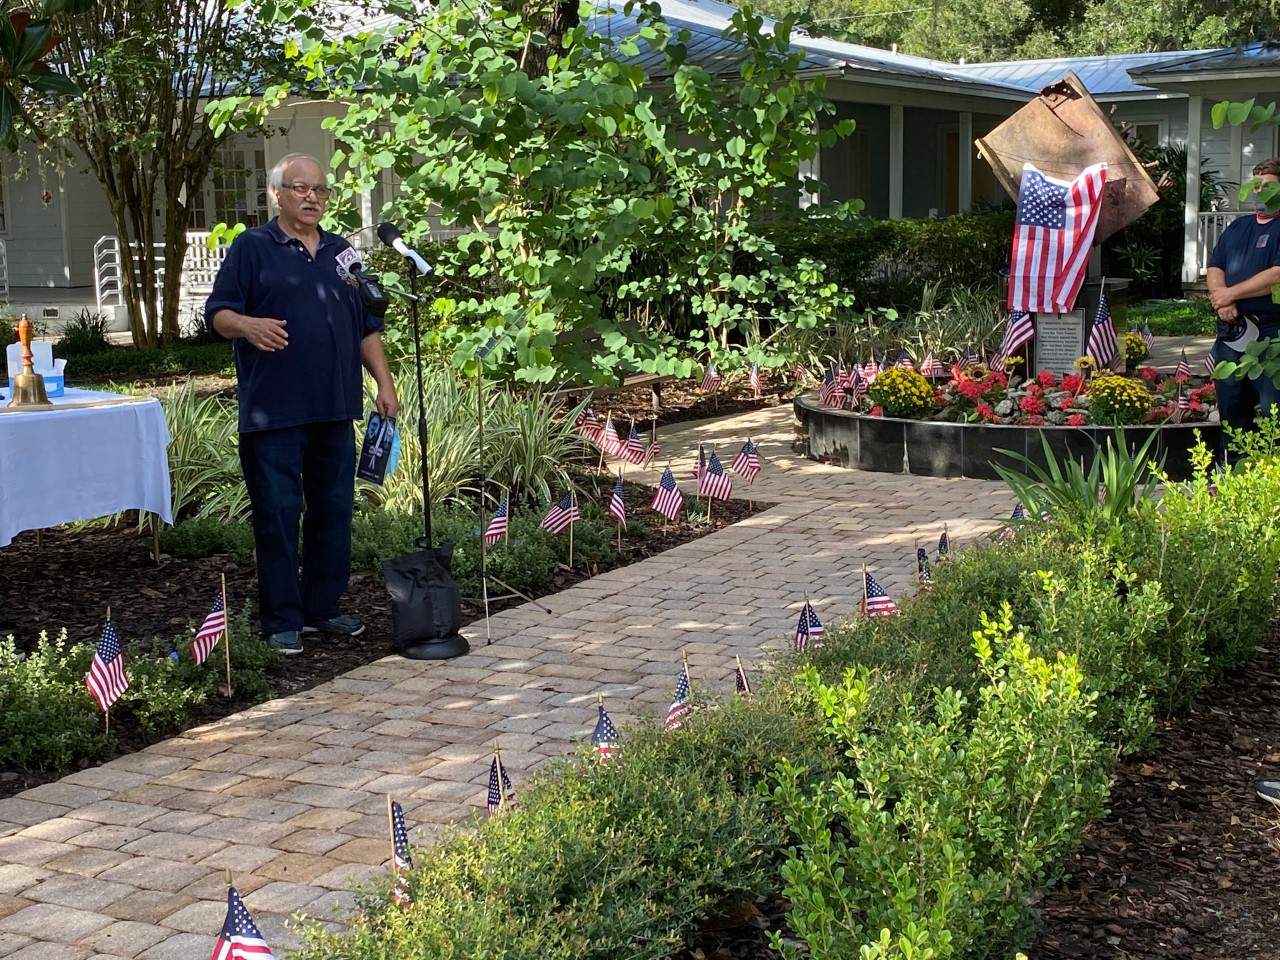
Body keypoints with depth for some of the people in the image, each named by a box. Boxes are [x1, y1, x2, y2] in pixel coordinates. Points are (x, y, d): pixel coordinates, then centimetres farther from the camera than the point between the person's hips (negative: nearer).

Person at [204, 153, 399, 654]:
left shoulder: (341, 252, 17)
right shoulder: (251, 248, 1)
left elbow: (367, 327, 19)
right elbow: (218, 312, -6)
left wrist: (384, 383, 11)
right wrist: (248, 325, -27)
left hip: (335, 411, 5)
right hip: (274, 413, -5)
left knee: (333, 513, 10)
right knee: (277, 517, -2)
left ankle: (323, 608, 22)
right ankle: (282, 620, 6)